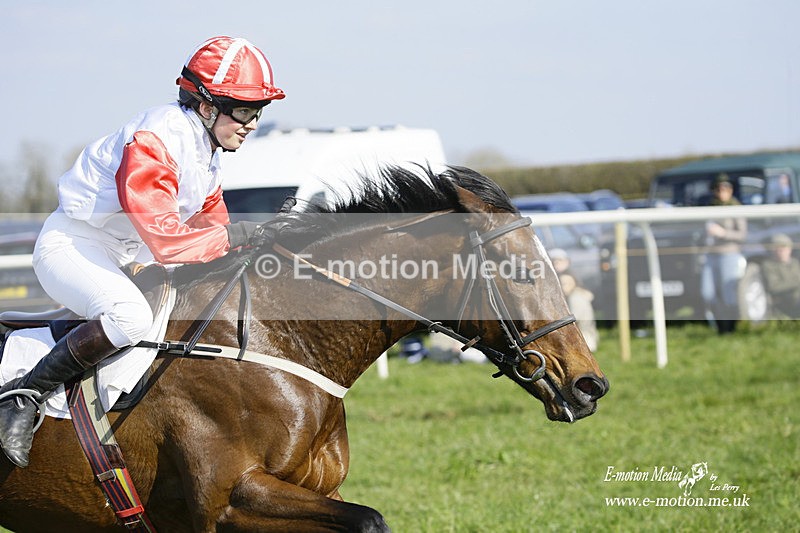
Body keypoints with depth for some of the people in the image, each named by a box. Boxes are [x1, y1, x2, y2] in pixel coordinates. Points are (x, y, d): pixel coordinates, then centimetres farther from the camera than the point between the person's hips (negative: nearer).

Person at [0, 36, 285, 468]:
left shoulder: (205, 146, 9)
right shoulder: (154, 142, -24)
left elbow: (209, 219, 19)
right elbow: (166, 241, -31)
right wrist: (230, 237, -20)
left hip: (118, 260, 11)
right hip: (71, 245, -11)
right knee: (130, 317, -37)